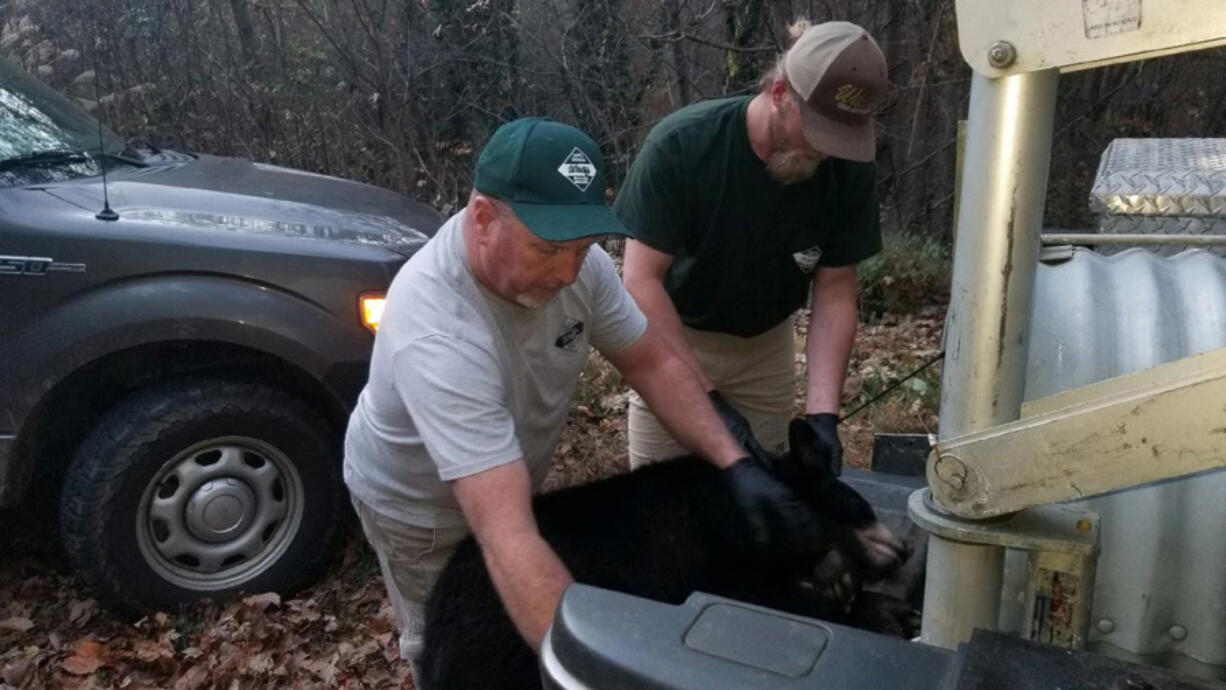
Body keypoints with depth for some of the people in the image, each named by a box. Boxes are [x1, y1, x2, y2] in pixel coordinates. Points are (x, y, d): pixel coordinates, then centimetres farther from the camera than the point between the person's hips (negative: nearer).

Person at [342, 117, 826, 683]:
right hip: (420, 506, -6)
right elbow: (508, 540, -49)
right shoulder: (437, 336, -43)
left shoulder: (571, 256, -23)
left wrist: (736, 465, -24)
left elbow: (652, 362, -12)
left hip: (512, 480, 6)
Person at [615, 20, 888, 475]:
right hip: (672, 340, -2)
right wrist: (706, 397, -30)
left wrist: (822, 411, -22)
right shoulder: (681, 144, -26)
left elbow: (834, 294, -10)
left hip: (766, 347, 3)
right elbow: (641, 281, -25)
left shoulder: (850, 169, -16)